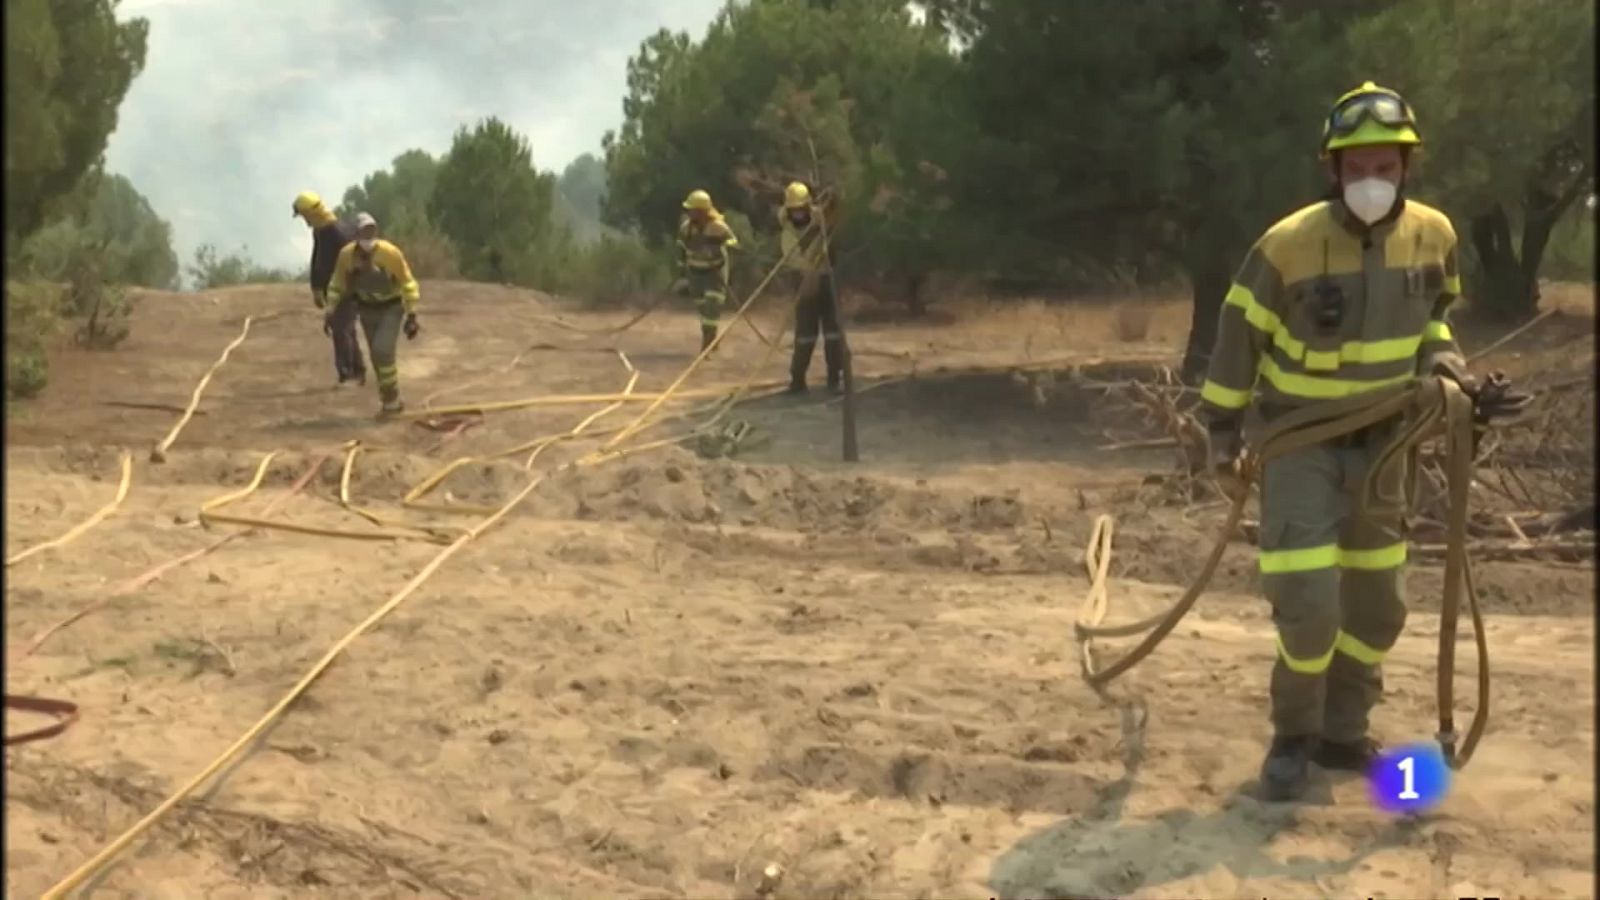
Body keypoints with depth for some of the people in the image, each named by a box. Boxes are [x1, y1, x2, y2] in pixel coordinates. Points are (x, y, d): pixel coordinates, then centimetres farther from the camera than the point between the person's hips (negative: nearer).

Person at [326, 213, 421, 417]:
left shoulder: (391, 253, -23)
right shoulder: (346, 255, -13)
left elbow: (407, 283, -14)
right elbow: (337, 285, 3)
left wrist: (411, 315, -13)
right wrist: (331, 312, 1)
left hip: (391, 308, -4)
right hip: (367, 310, 4)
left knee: (383, 351, -19)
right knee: (378, 357, 7)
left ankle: (391, 401, -4)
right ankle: (392, 402, 21)